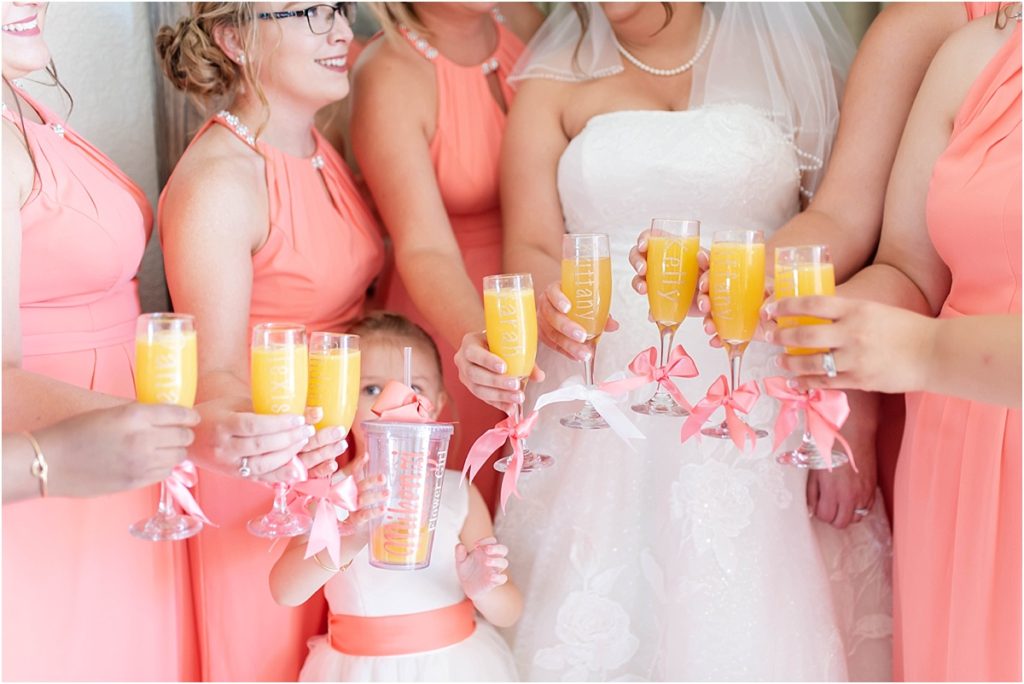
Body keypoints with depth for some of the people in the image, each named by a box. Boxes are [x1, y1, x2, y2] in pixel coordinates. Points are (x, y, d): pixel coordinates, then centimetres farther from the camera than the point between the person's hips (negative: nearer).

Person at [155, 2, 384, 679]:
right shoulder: (217, 182, -21)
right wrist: (249, 433, -45)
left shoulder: (318, 147, 5)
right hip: (267, 477, -8)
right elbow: (217, 369, -25)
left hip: (343, 453, 8)